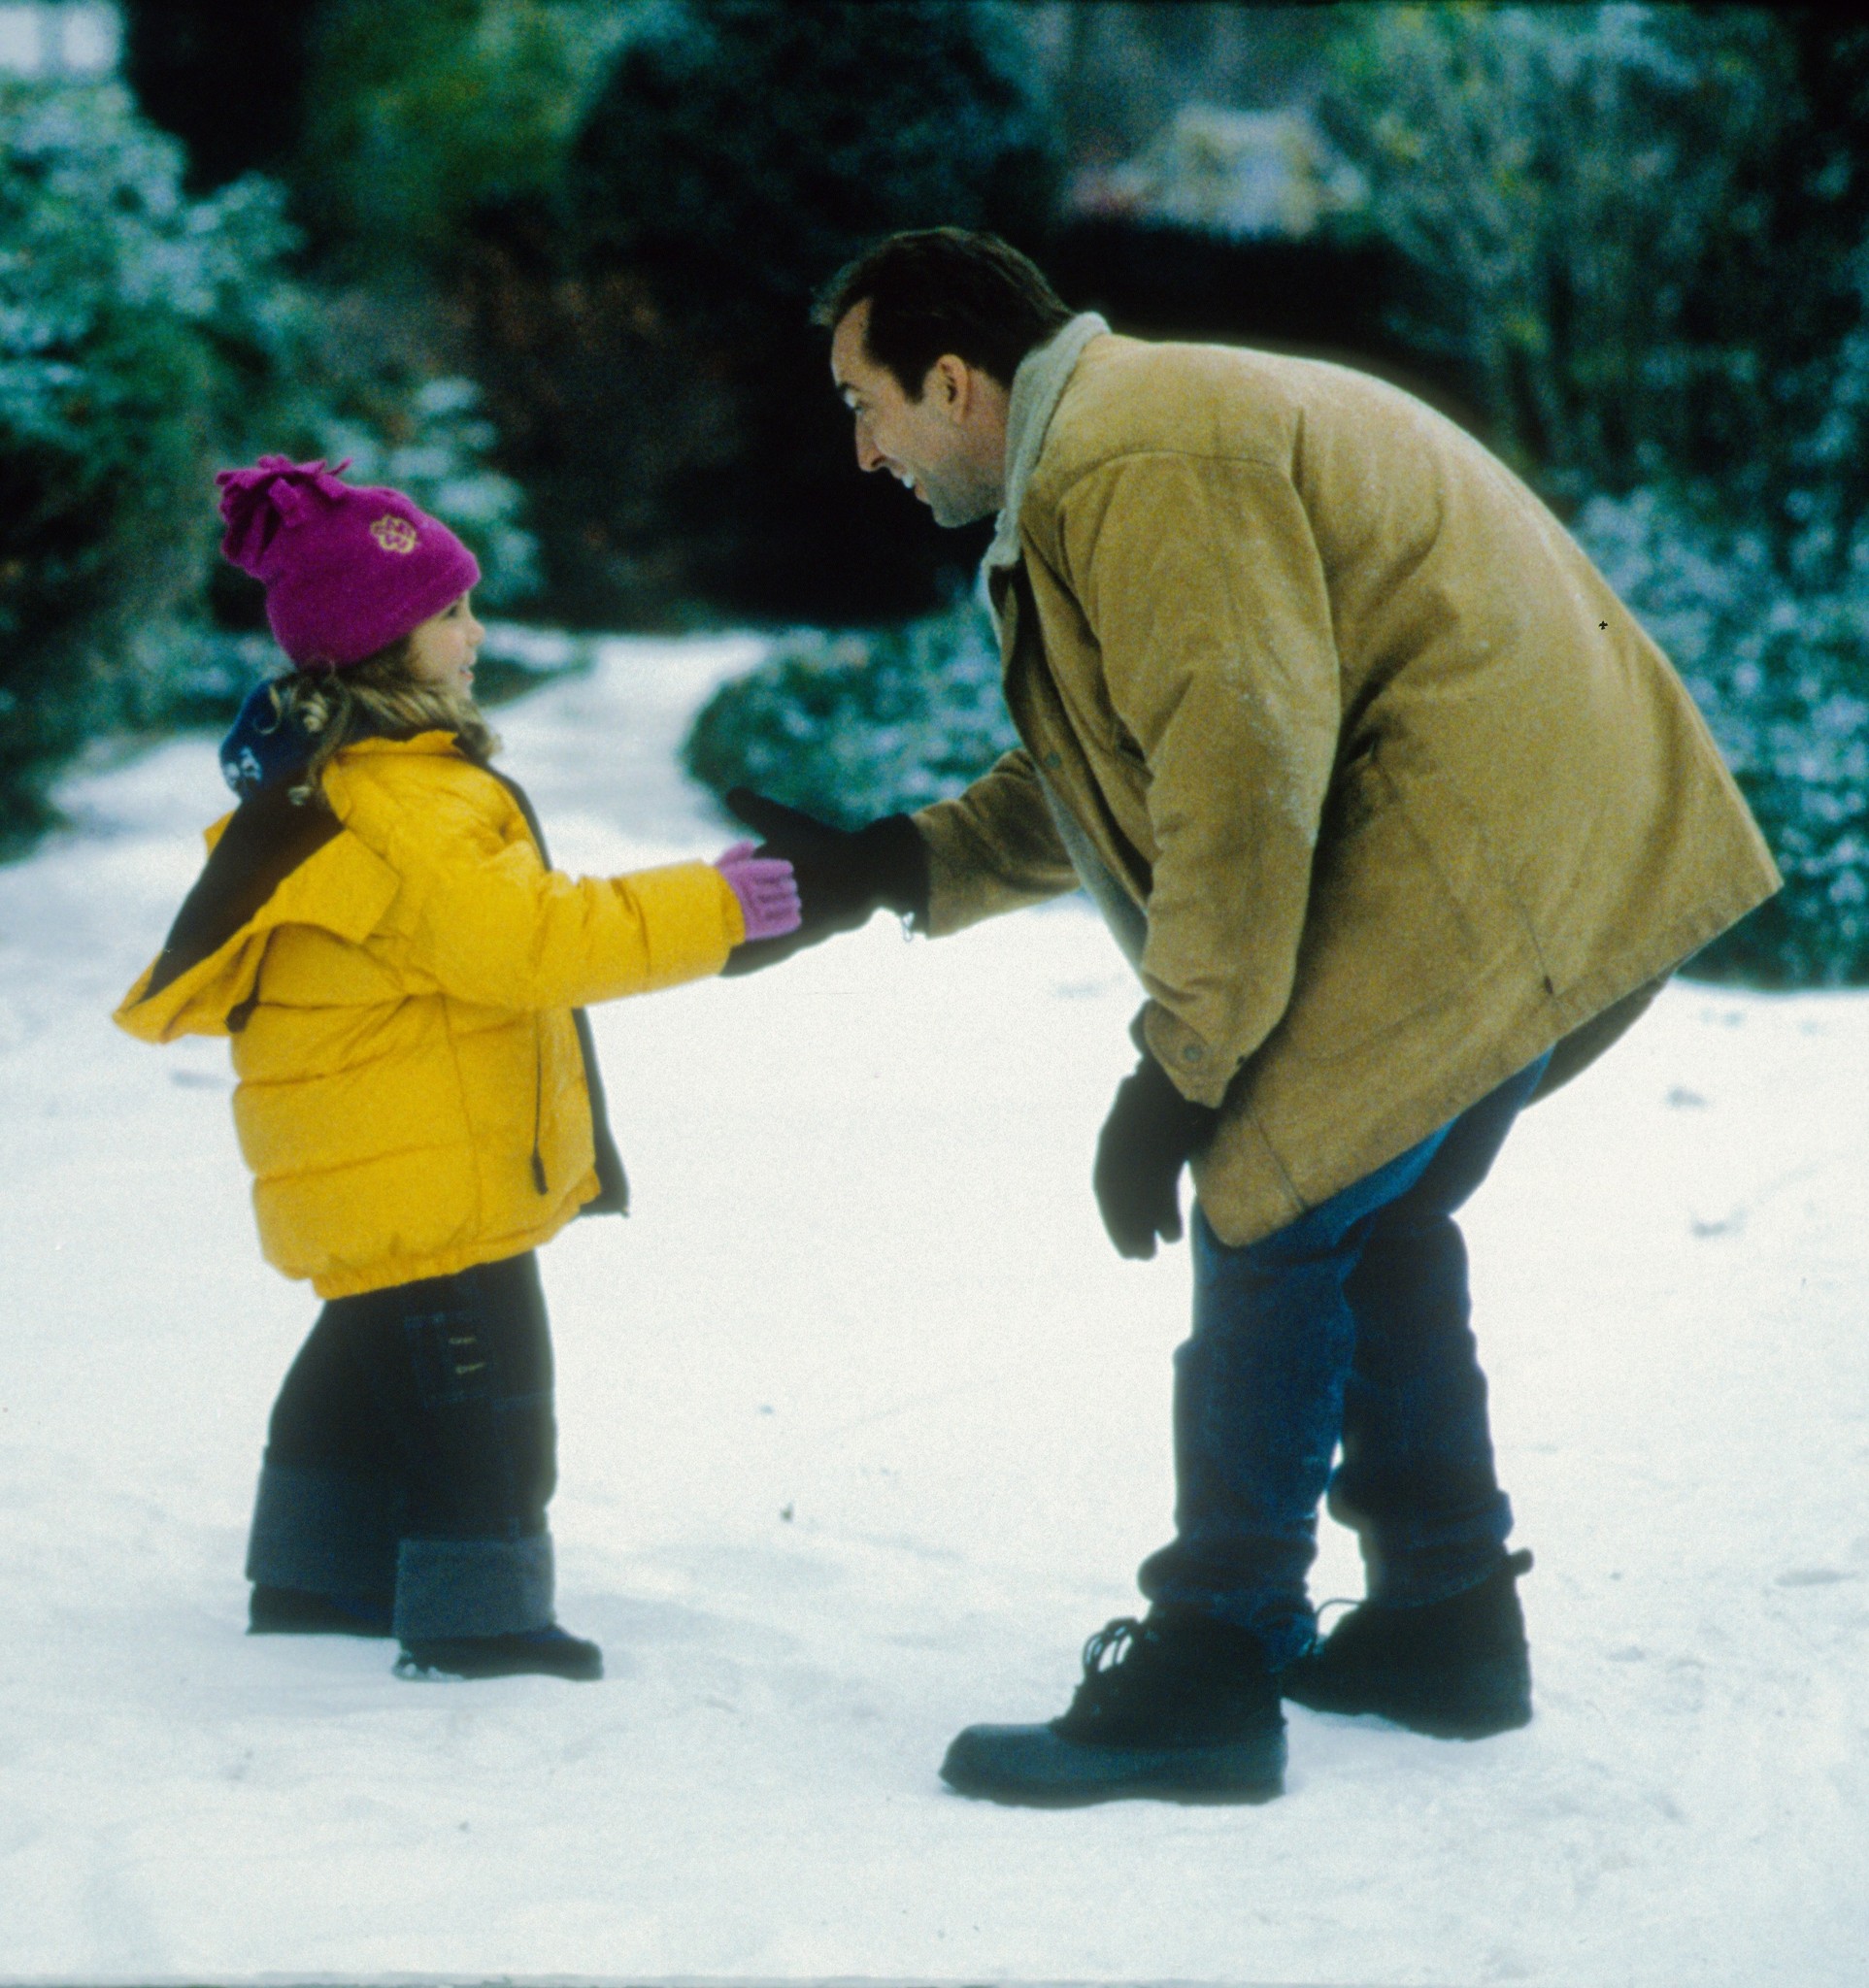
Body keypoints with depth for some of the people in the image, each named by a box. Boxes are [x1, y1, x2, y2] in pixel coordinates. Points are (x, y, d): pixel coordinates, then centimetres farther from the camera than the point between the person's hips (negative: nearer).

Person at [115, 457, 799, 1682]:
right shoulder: (396, 806, -23)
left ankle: (314, 1581, 31)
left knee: (372, 1373, 21)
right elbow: (523, 939, -28)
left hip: (374, 1187, 11)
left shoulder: (329, 778, 12)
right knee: (478, 1391, -5)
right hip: (427, 1173, -11)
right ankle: (475, 1616, -1)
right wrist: (707, 911, -25)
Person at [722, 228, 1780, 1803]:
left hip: (1486, 859, -11)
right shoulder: (1102, 459, 19)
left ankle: (1211, 1674, -8)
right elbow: (1112, 779, 24)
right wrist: (877, 871, 18)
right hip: (1567, 846, 11)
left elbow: (1239, 775, -22)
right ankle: (1450, 1619, 26)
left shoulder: (1138, 468, -17)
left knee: (1272, 1217, -9)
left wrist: (1180, 1065, -17)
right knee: (1369, 1218, 19)